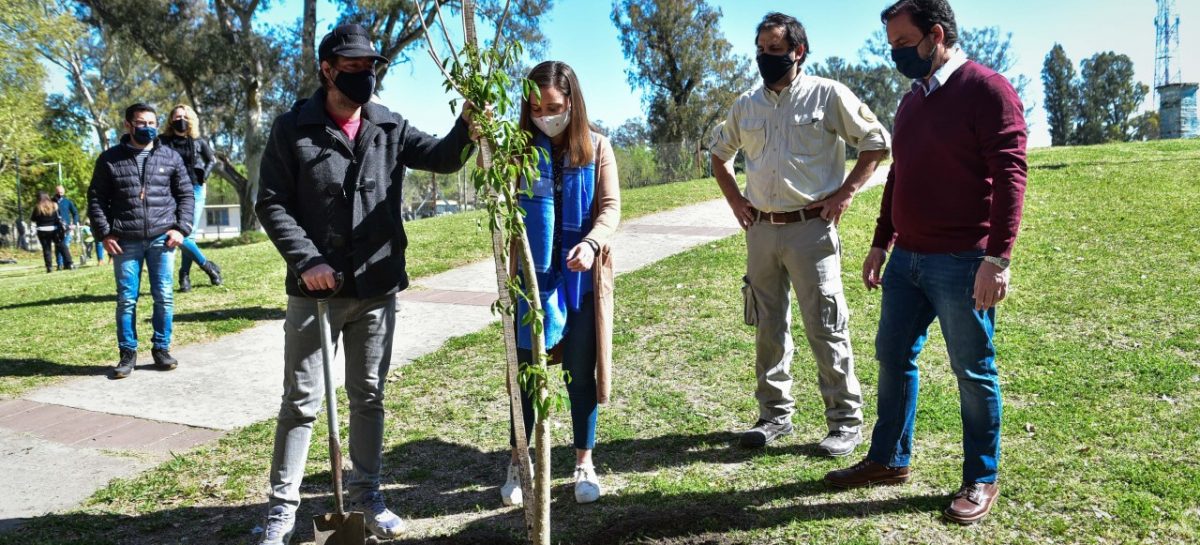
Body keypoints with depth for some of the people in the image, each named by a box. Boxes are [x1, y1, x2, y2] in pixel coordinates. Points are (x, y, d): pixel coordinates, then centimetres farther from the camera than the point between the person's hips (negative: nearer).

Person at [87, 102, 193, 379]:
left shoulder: (171, 157, 7)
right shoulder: (110, 159, 5)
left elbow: (185, 195, 10)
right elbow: (96, 198, 7)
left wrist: (181, 228, -1)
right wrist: (104, 233, -3)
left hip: (161, 239, 1)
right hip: (125, 241, 0)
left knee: (164, 297, 2)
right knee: (126, 299, 4)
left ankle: (161, 348, 15)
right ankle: (128, 353, 13)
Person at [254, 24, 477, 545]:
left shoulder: (389, 127, 5)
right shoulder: (293, 128, -3)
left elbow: (442, 156, -7)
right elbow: (271, 203, -4)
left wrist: (467, 124, -27)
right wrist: (305, 259, -15)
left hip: (377, 289, 3)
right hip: (315, 288, -3)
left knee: (369, 396, 13)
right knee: (302, 400, 5)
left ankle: (366, 493, 29)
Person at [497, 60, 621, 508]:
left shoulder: (596, 147, 1)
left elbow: (611, 207, -3)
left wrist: (592, 243, -23)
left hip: (582, 278, 0)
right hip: (531, 277, 0)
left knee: (581, 372, 9)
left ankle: (585, 464, 24)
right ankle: (518, 464, 22)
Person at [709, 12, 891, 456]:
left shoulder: (827, 95, -3)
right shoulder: (746, 104, 11)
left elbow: (877, 142, 0)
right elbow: (719, 152, 25)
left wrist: (845, 192, -7)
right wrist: (735, 199, 12)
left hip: (811, 229, -5)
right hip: (761, 231, 5)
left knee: (826, 330, -2)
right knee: (769, 328, 12)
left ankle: (845, 422, 10)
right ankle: (775, 414, 25)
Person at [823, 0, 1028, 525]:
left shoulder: (987, 89, -10)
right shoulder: (911, 101, 14)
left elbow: (1009, 175, -16)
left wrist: (997, 257, -22)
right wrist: (880, 244, 20)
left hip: (961, 263, -8)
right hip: (906, 258, 8)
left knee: (974, 372, 4)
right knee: (893, 357, 13)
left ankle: (982, 479, 20)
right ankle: (889, 459, 28)